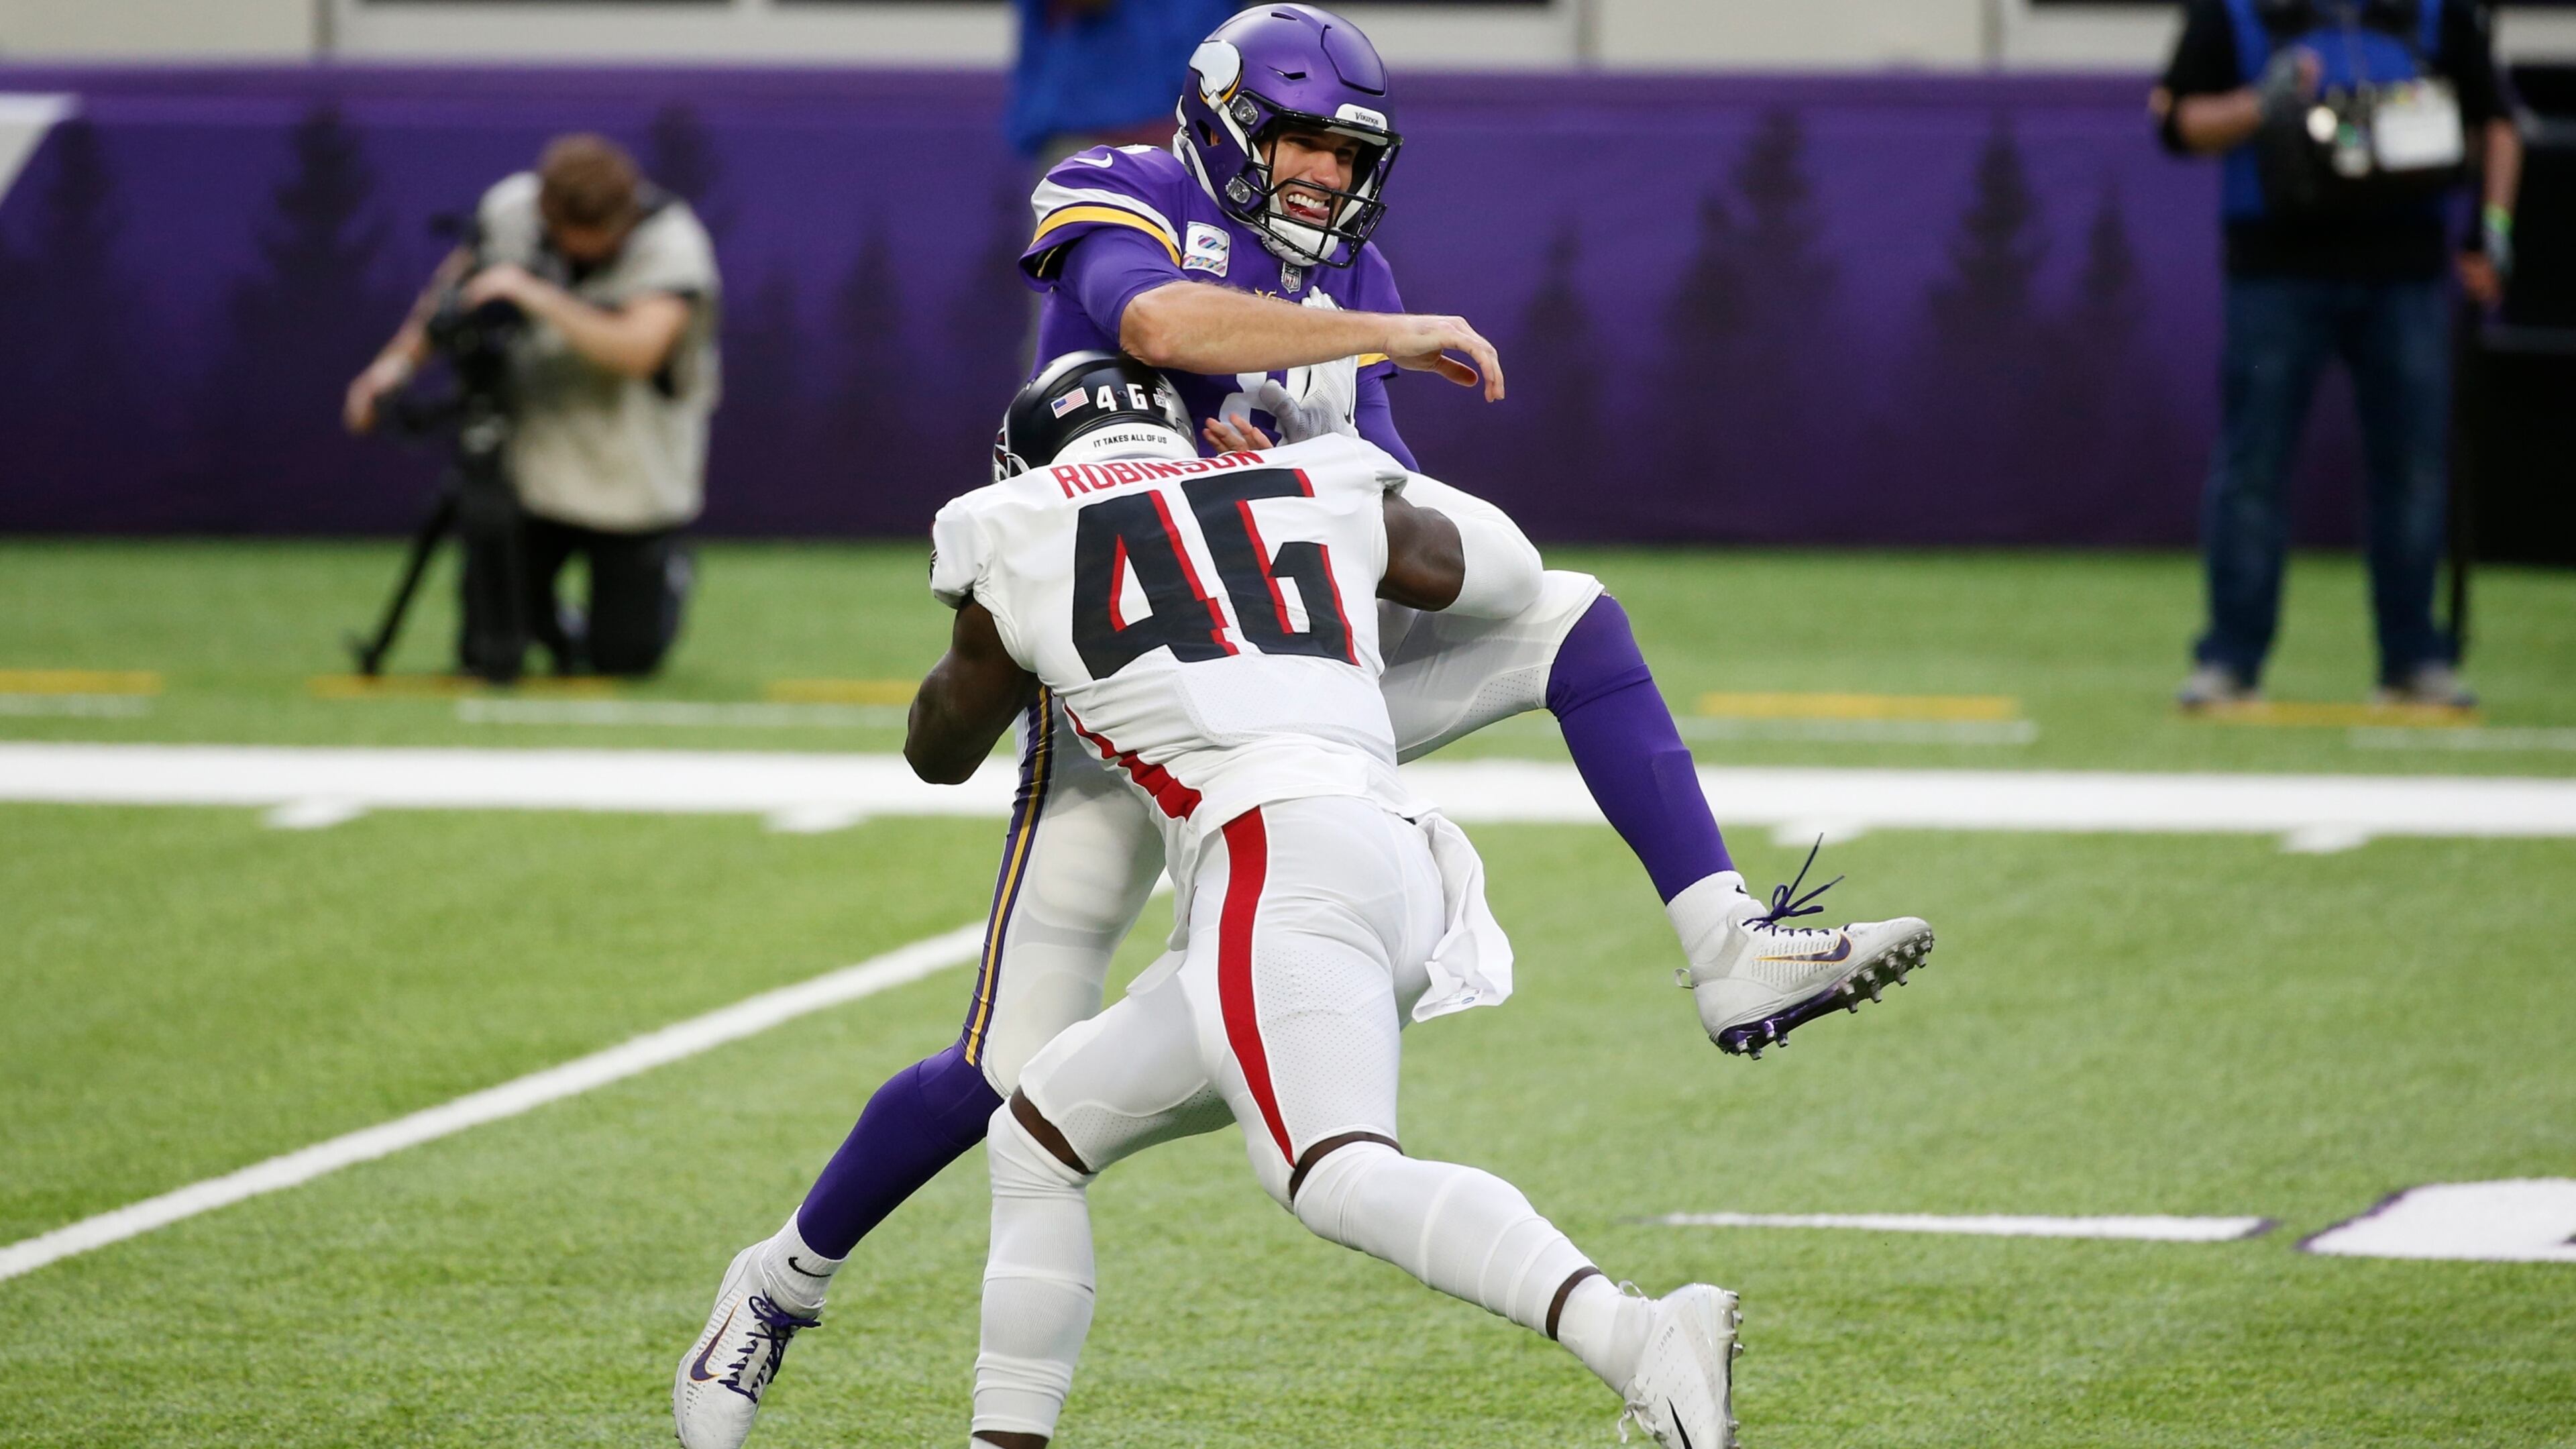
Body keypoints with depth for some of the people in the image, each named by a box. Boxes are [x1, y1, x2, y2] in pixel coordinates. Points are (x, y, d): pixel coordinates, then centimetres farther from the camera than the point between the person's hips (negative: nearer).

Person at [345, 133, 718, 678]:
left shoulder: (673, 242, -22)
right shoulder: (510, 210, -9)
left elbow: (636, 351, -37)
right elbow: (456, 284, 11)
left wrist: (536, 296, -39)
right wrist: (400, 359, -2)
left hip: (632, 484, -3)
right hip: (526, 464, 3)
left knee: (625, 655, 3)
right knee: (489, 648, -2)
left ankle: (669, 572, 37)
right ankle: (554, 626, 35)